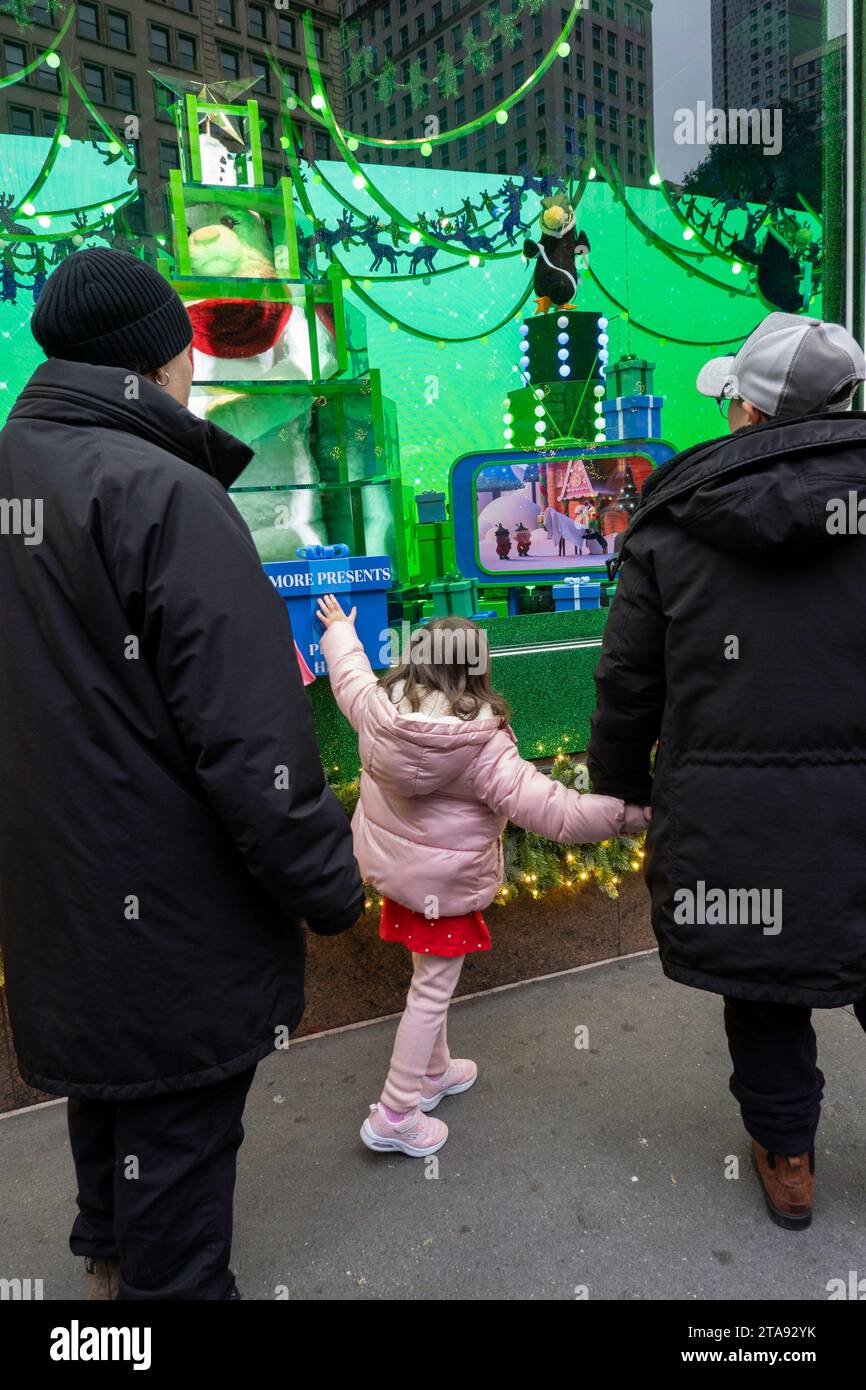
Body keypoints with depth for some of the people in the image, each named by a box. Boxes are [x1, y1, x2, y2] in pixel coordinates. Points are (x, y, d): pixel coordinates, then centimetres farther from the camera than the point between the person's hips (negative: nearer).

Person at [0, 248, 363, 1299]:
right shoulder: (163, 495, -21)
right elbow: (248, 734, -24)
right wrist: (328, 883, -14)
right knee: (178, 1128, 9)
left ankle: (110, 1258, 51)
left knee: (107, 1078, 28)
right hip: (174, 914, -9)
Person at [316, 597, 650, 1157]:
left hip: (391, 865, 6)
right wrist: (625, 814, -26)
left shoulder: (377, 709, -13)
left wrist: (339, 632, 29)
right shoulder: (481, 743, -27)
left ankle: (434, 1071, 46)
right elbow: (544, 806, -30)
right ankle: (395, 1115, 21)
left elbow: (350, 673, 9)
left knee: (430, 977, 26)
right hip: (445, 883, -6)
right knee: (433, 991, 11)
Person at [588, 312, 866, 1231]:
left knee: (762, 988, 18)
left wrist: (619, 789, 15)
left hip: (728, 818, 0)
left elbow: (628, 683, 1)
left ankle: (786, 1160, 36)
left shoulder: (670, 527, -3)